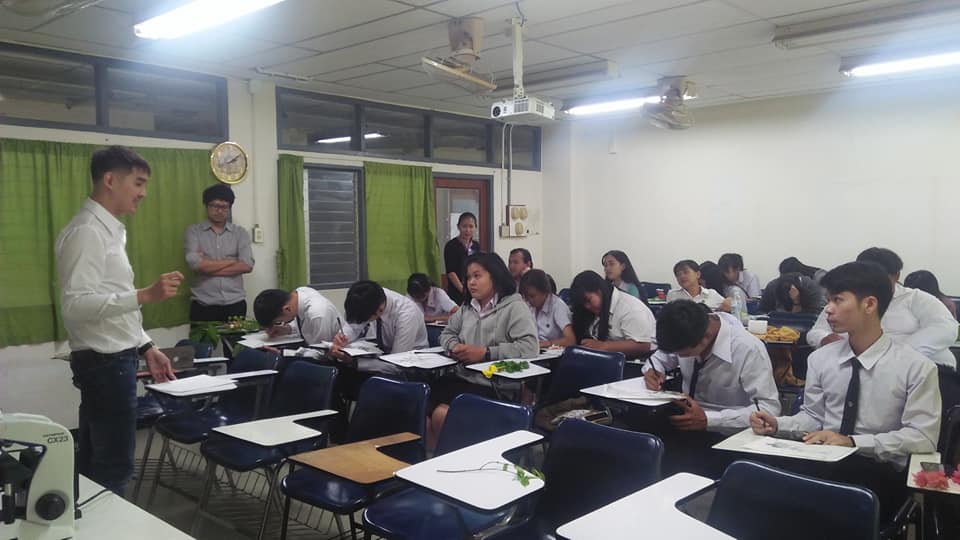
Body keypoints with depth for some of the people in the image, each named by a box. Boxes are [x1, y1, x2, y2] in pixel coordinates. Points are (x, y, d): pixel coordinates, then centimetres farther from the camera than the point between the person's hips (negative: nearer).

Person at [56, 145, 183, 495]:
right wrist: (146, 295, -33)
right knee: (114, 467, -2)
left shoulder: (108, 230, 14)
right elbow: (76, 305, -26)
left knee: (94, 462, 17)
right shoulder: (87, 231, -17)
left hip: (113, 360, 10)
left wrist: (146, 348, 16)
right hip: (104, 363, -10)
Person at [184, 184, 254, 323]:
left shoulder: (240, 233, 7)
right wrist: (232, 261, -6)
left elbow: (247, 265, -6)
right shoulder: (193, 231, 3)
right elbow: (195, 264, -12)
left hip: (235, 304, 1)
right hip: (203, 305, -1)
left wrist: (208, 266, -9)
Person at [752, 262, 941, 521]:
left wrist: (852, 442, -20)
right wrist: (777, 424, -7)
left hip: (880, 473, -3)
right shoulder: (820, 358, 6)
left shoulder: (916, 367, -6)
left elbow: (923, 436, -9)